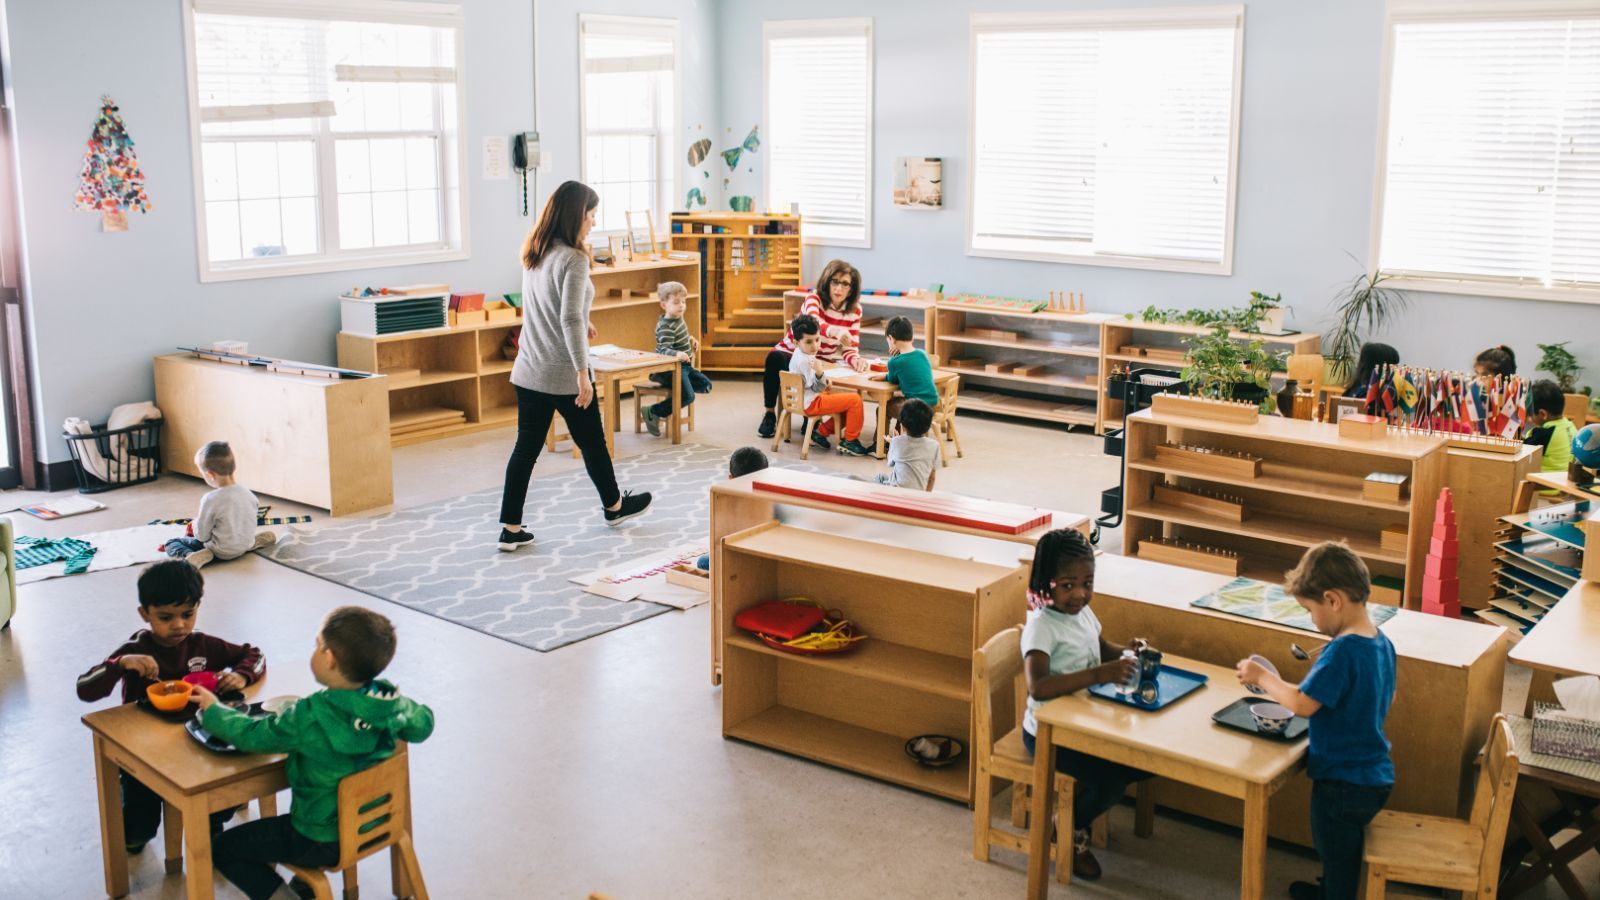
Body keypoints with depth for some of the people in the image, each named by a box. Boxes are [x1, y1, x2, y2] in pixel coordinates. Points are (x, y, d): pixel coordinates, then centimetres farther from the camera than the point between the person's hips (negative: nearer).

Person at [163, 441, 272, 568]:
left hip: (221, 553, -9)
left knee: (171, 543, -1)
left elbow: (201, 536, -17)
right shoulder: (247, 493, -9)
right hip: (245, 546, 9)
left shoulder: (211, 500, -26)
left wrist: (195, 523, 4)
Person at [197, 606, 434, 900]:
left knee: (223, 849, 11)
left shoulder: (308, 718, -28)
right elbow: (423, 724, 5)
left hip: (323, 841, -6)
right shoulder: (392, 703, -15)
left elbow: (252, 736, -13)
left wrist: (213, 711, 4)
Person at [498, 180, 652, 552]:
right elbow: (570, 320, -24)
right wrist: (583, 373, -23)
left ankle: (511, 528, 7)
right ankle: (614, 506, 34)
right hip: (563, 373, -7)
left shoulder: (533, 254, 7)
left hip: (528, 370, 7)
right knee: (591, 441, 13)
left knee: (526, 446, 8)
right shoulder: (573, 260, -18)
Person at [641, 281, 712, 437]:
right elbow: (664, 349, -33)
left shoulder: (678, 318, 6)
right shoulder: (665, 327, -23)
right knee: (688, 396, -21)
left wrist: (690, 339, 21)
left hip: (684, 366, 9)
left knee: (706, 386, 9)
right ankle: (653, 412, -10)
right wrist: (677, 354, -50)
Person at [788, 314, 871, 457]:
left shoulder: (799, 354, 7)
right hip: (812, 403, -11)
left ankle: (821, 433, 19)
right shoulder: (804, 361, -24)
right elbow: (818, 388, -23)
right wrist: (820, 374, -39)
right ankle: (849, 441, -3)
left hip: (805, 400, 11)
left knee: (847, 399, 23)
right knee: (855, 400, -12)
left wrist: (824, 381, 11)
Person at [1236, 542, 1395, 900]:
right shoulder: (1382, 642, 0)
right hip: (1377, 775, 9)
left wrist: (1262, 676, -16)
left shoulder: (1342, 650, -28)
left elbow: (1303, 703, -30)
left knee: (1338, 857, 9)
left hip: (1343, 783, -9)